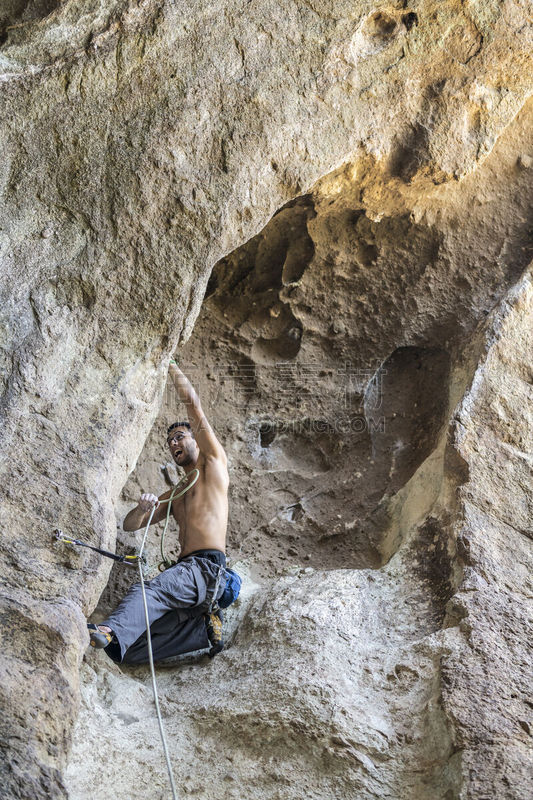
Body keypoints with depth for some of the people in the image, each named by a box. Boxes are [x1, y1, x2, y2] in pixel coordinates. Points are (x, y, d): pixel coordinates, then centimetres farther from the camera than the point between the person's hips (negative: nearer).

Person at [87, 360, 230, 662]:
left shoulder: (214, 462, 14)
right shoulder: (174, 495, 32)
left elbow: (193, 402, 7)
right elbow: (130, 525, 24)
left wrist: (171, 365, 18)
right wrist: (143, 508, 0)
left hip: (207, 568, -7)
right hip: (185, 568, 7)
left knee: (149, 591, -38)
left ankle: (111, 632, -61)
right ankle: (204, 628, -7)